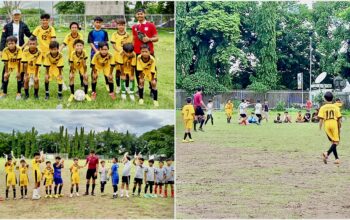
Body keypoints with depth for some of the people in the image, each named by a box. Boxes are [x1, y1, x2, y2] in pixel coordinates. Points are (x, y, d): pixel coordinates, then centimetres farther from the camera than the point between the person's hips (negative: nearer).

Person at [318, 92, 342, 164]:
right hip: (334, 124, -2)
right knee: (336, 142, -2)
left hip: (327, 125, 2)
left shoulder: (323, 108, 2)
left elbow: (321, 118, -6)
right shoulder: (335, 107, 1)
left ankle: (337, 158, 13)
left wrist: (320, 127, 0)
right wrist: (339, 126, 13)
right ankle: (327, 153, -27)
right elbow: (339, 118, 0)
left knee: (332, 142, 14)